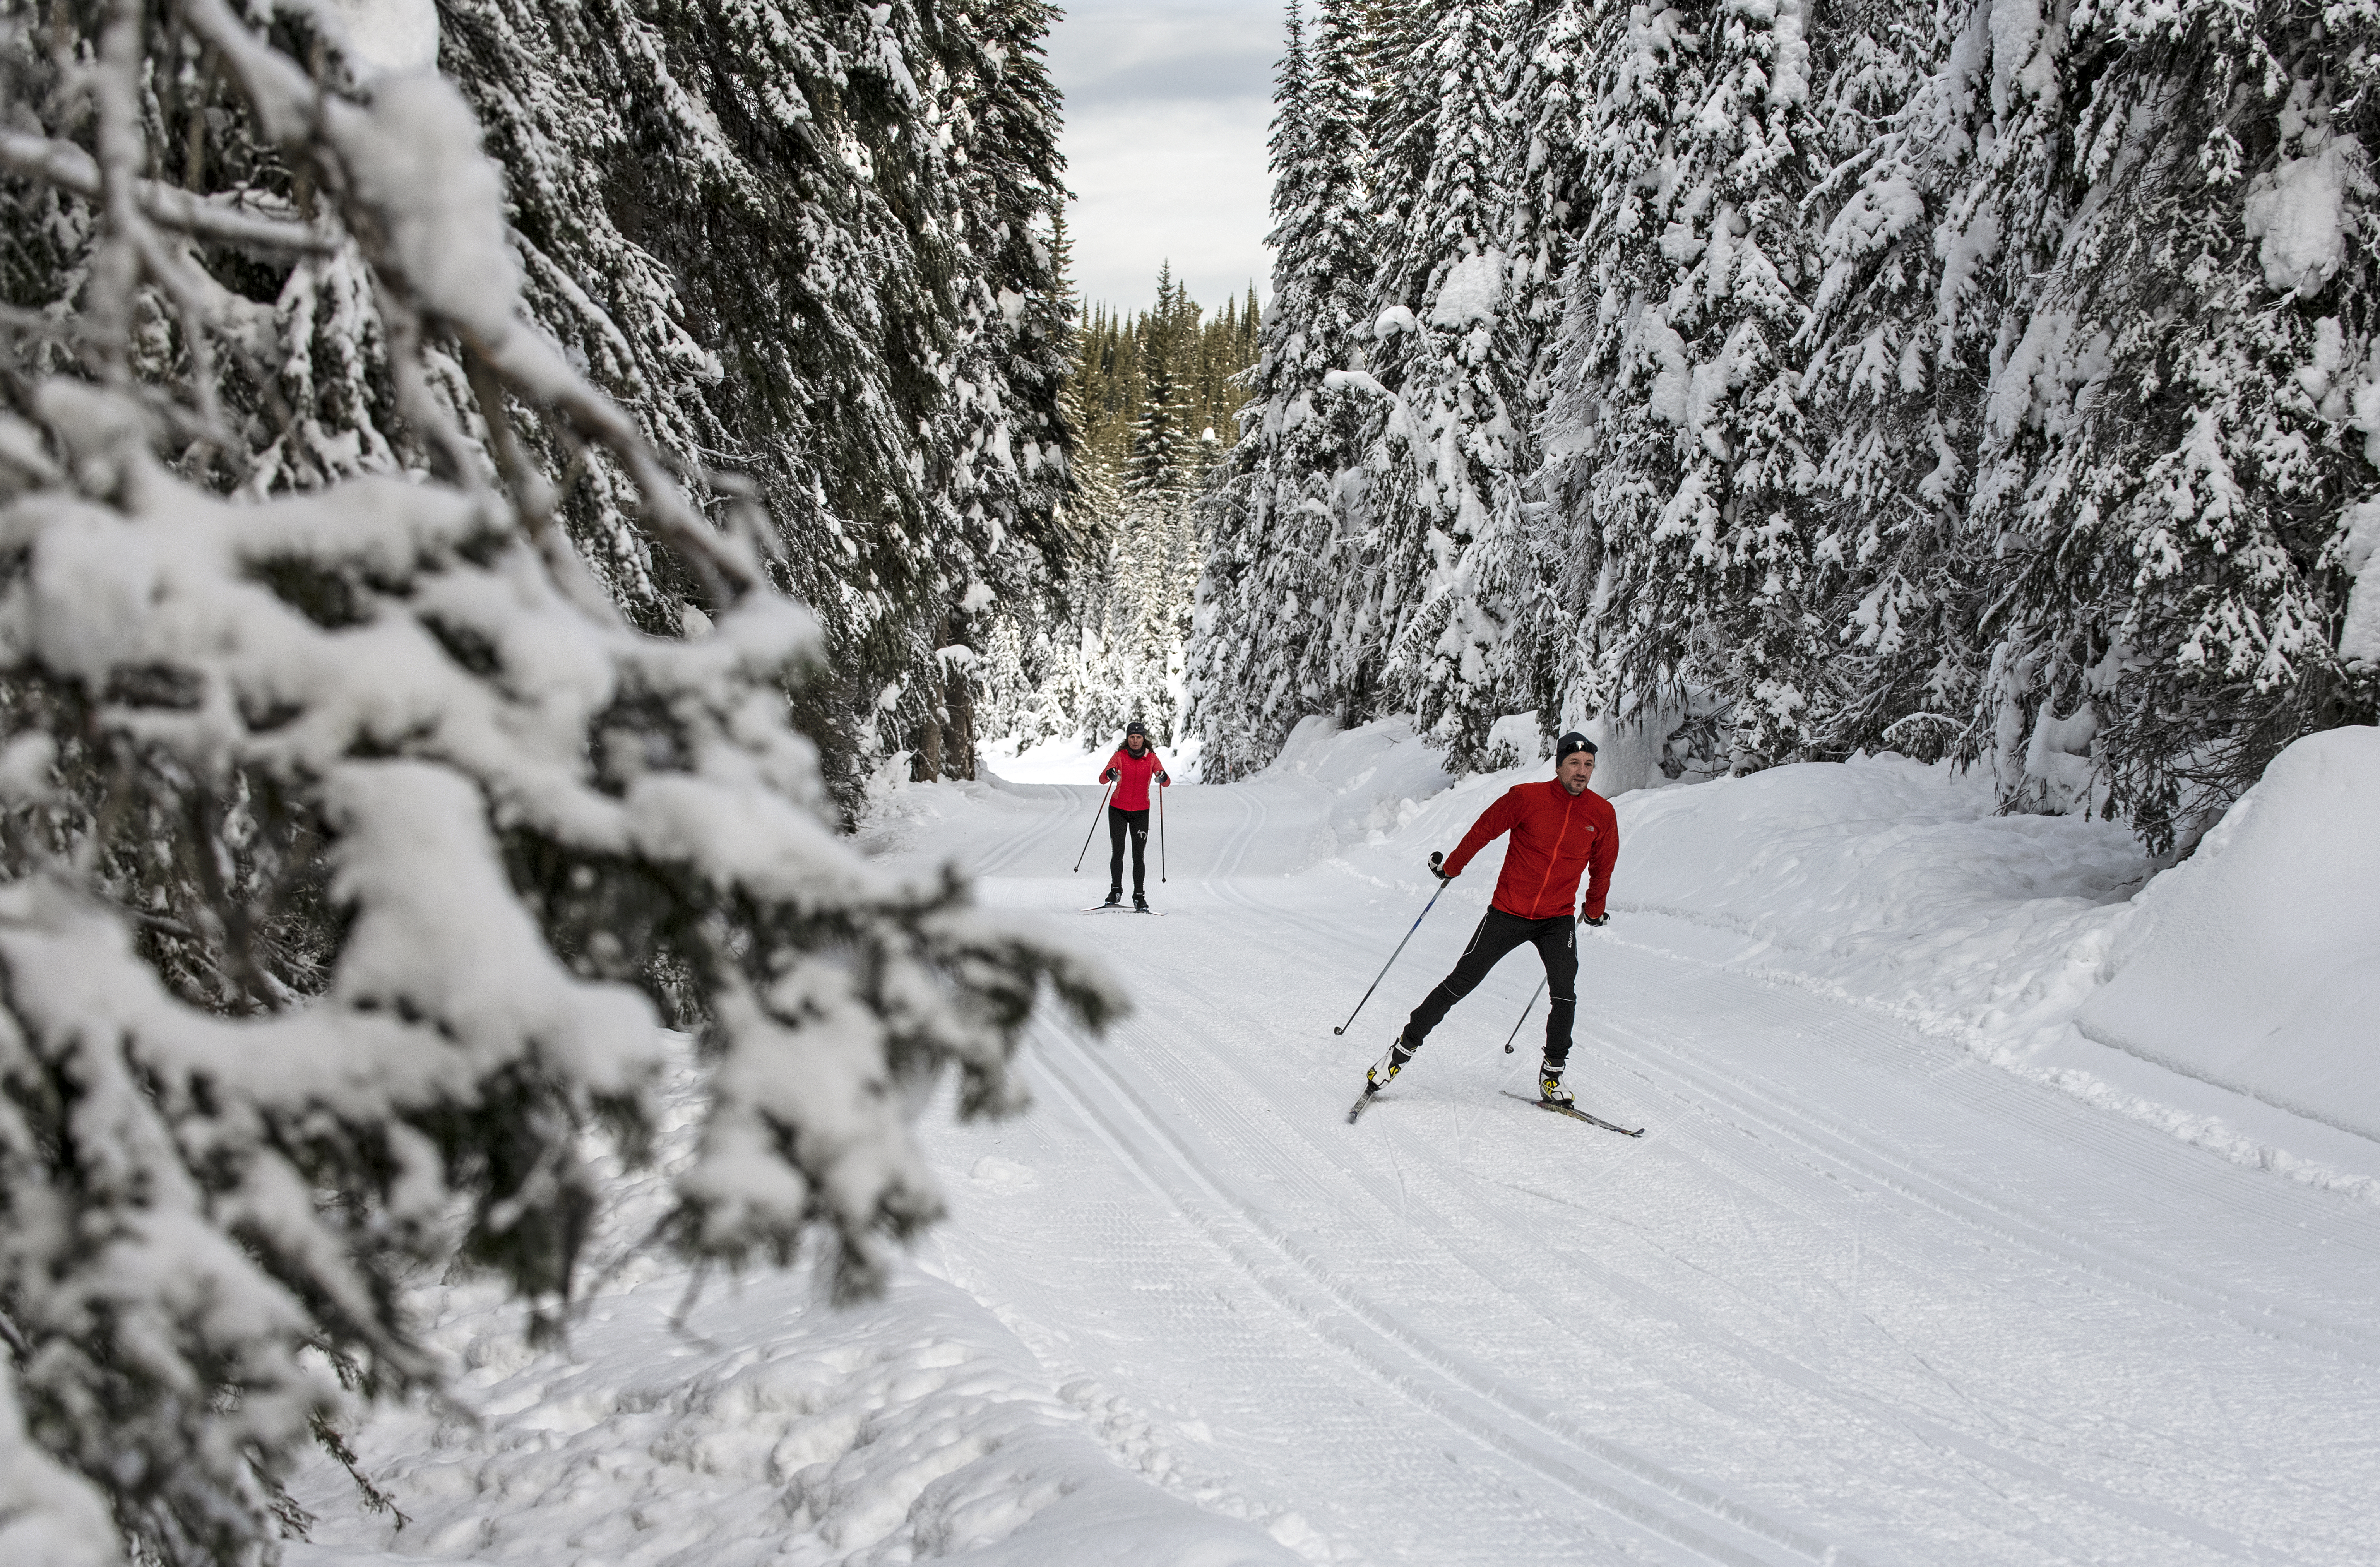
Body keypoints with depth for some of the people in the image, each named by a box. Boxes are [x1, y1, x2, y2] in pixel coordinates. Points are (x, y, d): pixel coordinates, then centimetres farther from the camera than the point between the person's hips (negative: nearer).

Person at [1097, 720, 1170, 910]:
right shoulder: (1119, 757, -5)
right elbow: (1103, 779, -18)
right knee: (1118, 852, -5)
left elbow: (1166, 783, -9)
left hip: (1141, 812, 0)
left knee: (1139, 855, -5)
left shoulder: (1151, 758, -1)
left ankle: (1139, 896, 2)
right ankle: (1116, 891, 11)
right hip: (1118, 810, 0)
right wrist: (1110, 775, -41)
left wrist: (1163, 778, -33)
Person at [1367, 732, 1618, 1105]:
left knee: (1565, 994, -15)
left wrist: (1594, 910, 26)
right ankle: (1405, 1047, 12)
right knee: (1460, 983, -1)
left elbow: (1602, 867, 14)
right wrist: (1451, 868, 11)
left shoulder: (1602, 814, -4)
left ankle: (1552, 1074, 2)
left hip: (1558, 920, 2)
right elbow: (1483, 830, 1)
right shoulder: (1527, 798, -14)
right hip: (1508, 912, -2)